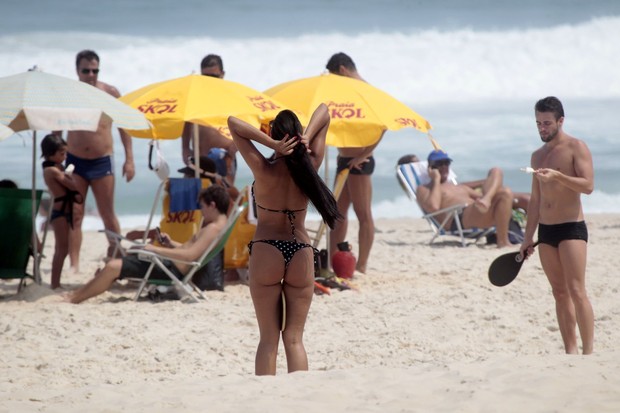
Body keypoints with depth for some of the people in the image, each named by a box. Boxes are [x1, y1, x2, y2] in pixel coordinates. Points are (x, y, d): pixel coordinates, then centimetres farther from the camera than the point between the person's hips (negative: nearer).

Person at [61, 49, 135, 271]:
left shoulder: (110, 93, -2)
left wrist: (129, 159, 0)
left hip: (102, 161, -1)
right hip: (74, 161, 1)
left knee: (108, 215, 3)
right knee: (74, 215, -1)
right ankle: (74, 264, -1)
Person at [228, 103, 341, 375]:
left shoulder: (264, 170, -11)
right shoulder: (310, 166, -3)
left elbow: (233, 123, -10)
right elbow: (324, 113, 5)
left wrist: (273, 145, -18)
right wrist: (307, 139, -13)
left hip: (266, 251, -2)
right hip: (301, 253, 2)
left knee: (269, 338, 3)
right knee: (294, 338, 6)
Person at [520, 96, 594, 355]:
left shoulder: (576, 148, -4)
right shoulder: (538, 156, 16)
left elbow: (588, 185, -16)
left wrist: (558, 176, -29)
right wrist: (528, 238, 17)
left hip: (571, 228, -7)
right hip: (545, 230, 7)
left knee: (576, 291, -14)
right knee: (560, 293, 5)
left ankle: (588, 352, -14)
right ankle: (570, 351, 7)